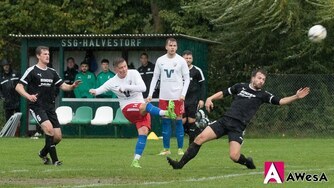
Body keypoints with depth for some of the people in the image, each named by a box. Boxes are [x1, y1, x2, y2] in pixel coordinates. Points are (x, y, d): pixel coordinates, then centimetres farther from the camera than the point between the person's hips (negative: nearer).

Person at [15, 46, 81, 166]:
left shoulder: (52, 72, 13)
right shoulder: (32, 71, -4)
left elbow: (62, 86, 14)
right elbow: (18, 87, -7)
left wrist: (72, 86, -8)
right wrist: (28, 96, -25)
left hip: (50, 107, 6)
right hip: (37, 106, -6)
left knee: (58, 136, 2)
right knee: (49, 128, -27)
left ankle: (43, 153, 30)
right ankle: (54, 159, -21)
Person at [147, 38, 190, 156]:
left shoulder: (181, 61, -1)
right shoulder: (160, 60, 6)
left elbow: (187, 79, 1)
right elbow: (155, 78, 10)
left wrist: (183, 94, -11)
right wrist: (150, 94, 2)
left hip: (177, 96, -2)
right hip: (164, 96, 2)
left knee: (178, 121, -1)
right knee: (165, 122, 4)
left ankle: (180, 148, 4)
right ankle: (166, 149, 10)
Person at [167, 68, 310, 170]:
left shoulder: (263, 95, 6)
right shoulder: (240, 87, 12)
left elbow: (280, 101, -2)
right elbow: (223, 93, 20)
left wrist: (296, 97, -16)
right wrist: (210, 99, 2)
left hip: (238, 127, -2)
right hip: (225, 120, 2)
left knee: (234, 157, -19)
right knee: (200, 138, -13)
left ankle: (248, 162, 17)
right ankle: (180, 164, -5)